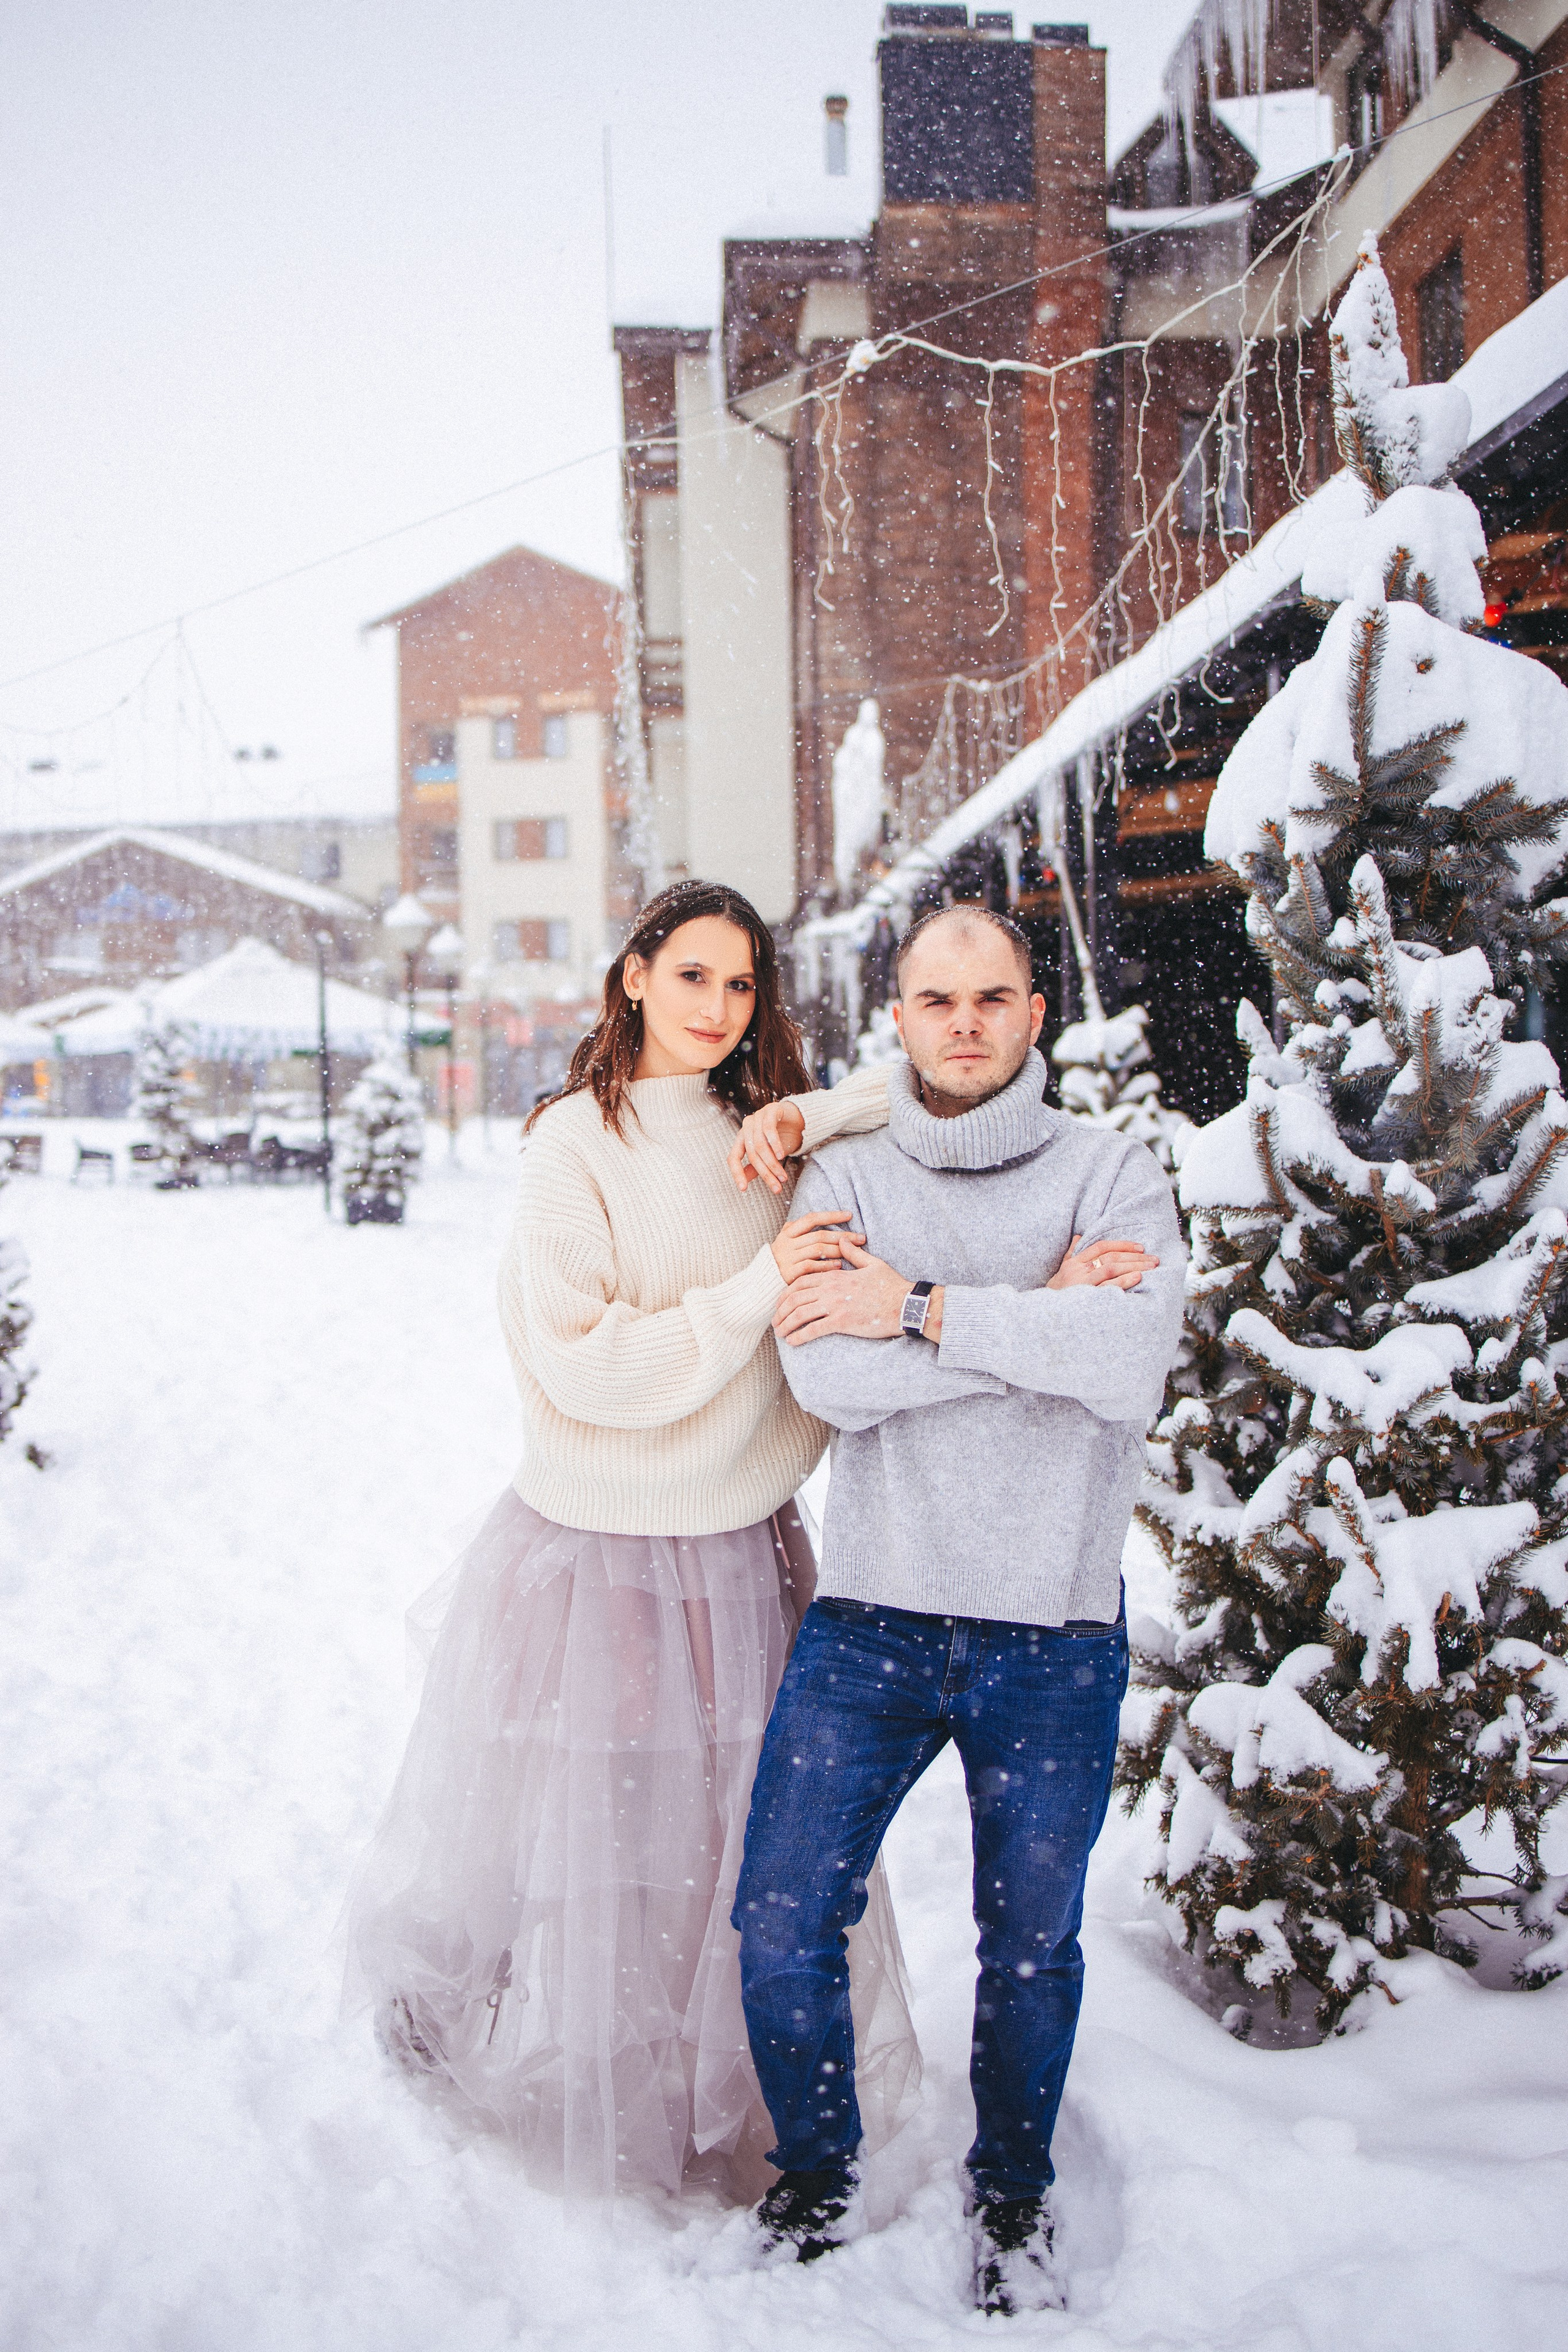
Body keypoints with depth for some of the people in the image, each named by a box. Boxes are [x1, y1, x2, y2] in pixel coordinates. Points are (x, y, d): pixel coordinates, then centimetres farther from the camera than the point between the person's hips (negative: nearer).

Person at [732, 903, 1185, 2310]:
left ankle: (1015, 2194, 39)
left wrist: (922, 1309, -17)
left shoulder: (1112, 1172, -1)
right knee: (782, 1926, 1)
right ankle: (817, 2170, 29)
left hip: (1055, 1631, -1)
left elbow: (1133, 1362, -20)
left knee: (1032, 1943, 13)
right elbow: (830, 1380, -15)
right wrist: (1042, 1317, -16)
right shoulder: (845, 1180, 2)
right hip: (871, 1620, 1)